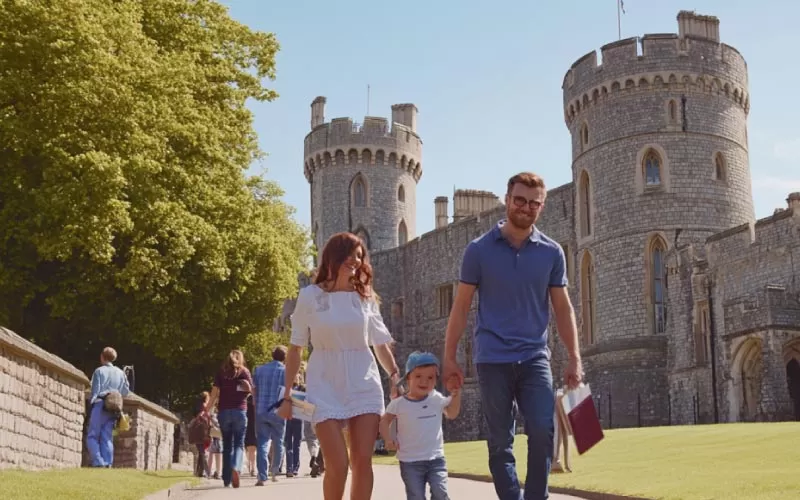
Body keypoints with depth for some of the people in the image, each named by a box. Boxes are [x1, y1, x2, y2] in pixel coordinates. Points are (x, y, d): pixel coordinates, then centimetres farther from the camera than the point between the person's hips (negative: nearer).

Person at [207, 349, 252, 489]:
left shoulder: (221, 372, 8)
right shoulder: (244, 371, 4)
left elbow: (215, 392, 0)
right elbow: (250, 390, -2)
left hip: (224, 411, 2)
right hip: (240, 410, -2)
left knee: (227, 444, 11)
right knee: (239, 443, 0)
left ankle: (227, 479, 10)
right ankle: (235, 467, -28)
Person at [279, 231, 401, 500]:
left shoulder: (365, 296, 9)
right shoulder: (310, 296, 2)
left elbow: (381, 344, 11)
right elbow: (296, 348, 5)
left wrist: (396, 377, -5)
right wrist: (287, 394, 0)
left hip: (364, 385, 3)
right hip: (326, 387, -2)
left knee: (362, 462, -3)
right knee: (338, 465, -10)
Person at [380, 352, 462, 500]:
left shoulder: (437, 399, 2)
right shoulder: (399, 403, -5)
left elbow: (451, 414, 17)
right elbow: (384, 421, 5)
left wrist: (456, 393, 3)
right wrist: (388, 437, -13)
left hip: (436, 459, 2)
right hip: (410, 461, -2)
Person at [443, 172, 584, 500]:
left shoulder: (552, 252, 6)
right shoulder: (479, 250, 1)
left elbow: (562, 308, 8)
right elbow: (461, 306, 3)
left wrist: (574, 358, 0)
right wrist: (449, 358, 0)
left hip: (535, 357, 1)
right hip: (493, 359, -1)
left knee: (543, 431, -13)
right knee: (500, 442, 3)